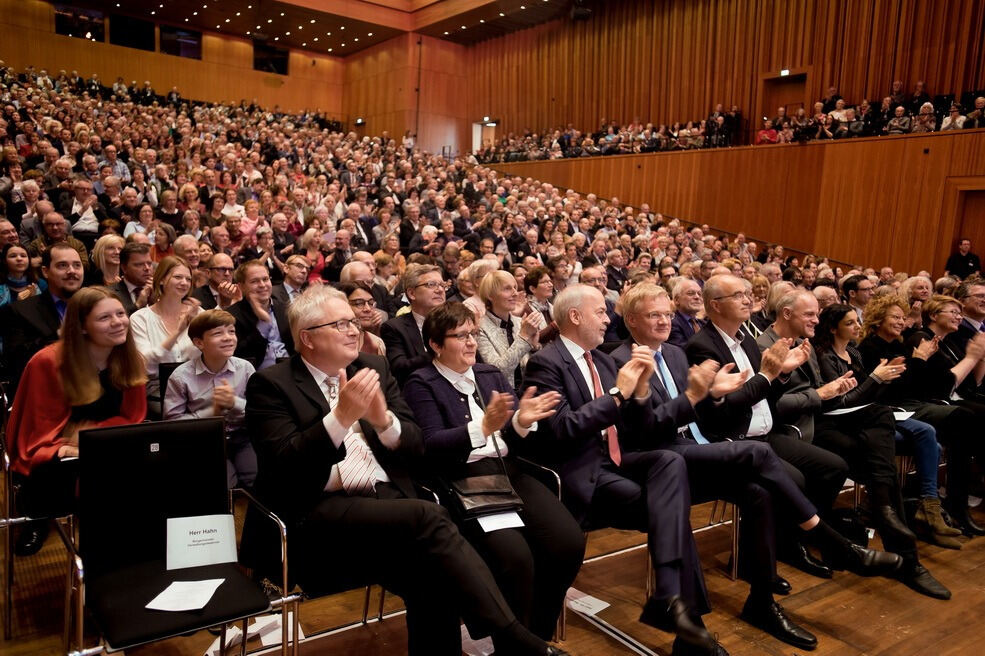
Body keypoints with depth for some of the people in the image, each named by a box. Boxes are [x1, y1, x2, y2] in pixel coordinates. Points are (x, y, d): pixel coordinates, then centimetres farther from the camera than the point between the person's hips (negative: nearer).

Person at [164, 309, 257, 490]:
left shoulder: (245, 368, 1)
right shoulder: (181, 376, -4)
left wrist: (235, 403, -18)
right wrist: (211, 411, -14)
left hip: (242, 438, 2)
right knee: (225, 485, -25)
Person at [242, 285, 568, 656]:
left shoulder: (373, 368, 14)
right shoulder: (271, 385, 2)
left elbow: (413, 447, 11)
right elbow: (281, 466, -11)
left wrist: (385, 420, -11)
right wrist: (340, 417, -22)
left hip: (386, 502, 5)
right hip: (315, 517, -4)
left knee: (435, 581, -25)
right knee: (427, 517, -29)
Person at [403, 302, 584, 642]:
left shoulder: (491, 375, 18)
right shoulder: (421, 384, 3)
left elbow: (514, 439, 11)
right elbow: (431, 446, -10)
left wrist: (522, 421, -13)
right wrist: (483, 427, -24)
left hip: (509, 472, 5)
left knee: (569, 542, -16)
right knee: (515, 556, -29)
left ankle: (537, 634, 6)